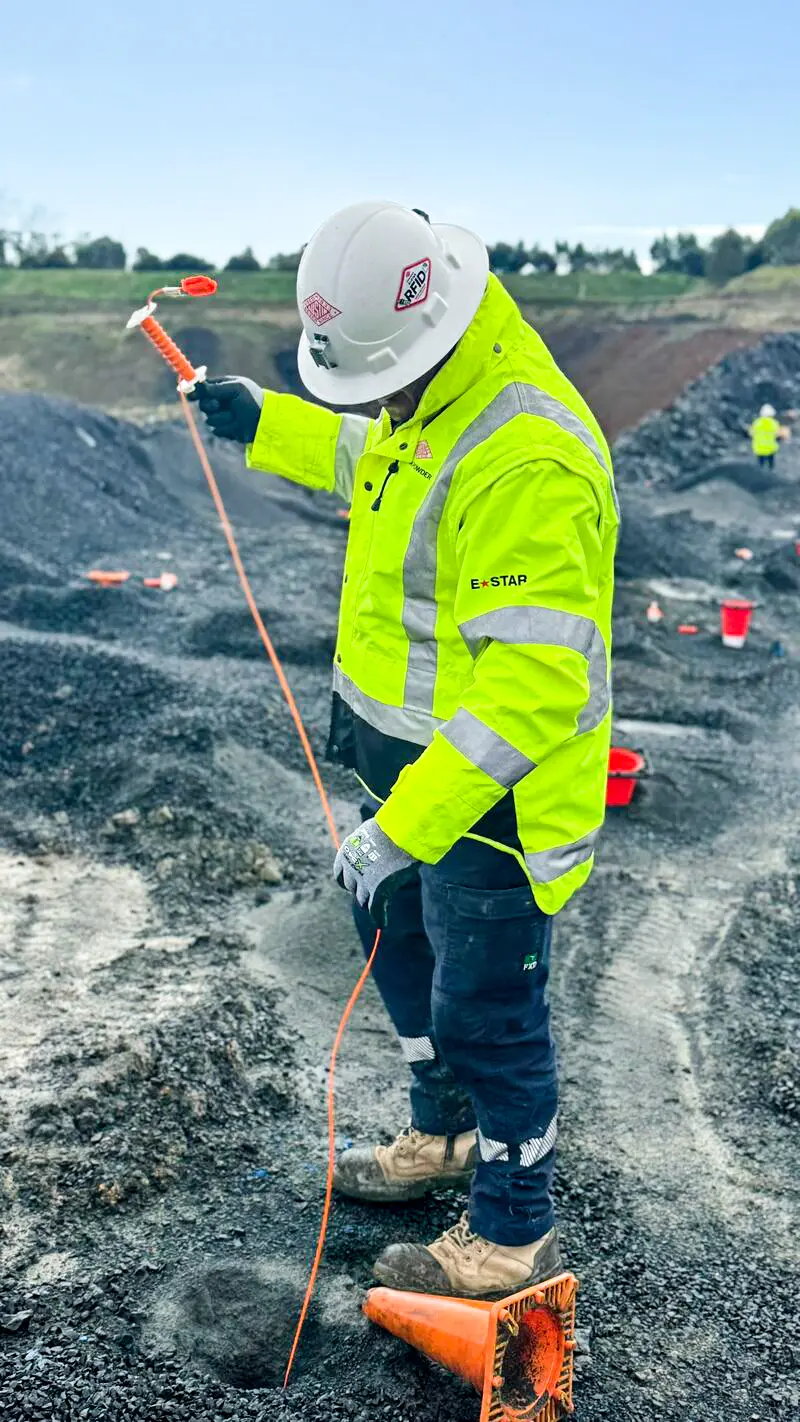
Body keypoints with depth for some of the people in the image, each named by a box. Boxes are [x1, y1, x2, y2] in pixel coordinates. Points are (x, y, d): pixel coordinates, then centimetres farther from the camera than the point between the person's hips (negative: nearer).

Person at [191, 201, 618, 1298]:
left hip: (494, 785, -10)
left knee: (484, 1008, 6)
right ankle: (448, 1134, 51)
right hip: (415, 753, 10)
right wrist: (269, 426, 13)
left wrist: (406, 827, -33)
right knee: (402, 934, 26)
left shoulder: (528, 462, -32)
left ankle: (513, 1238, 29)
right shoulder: (427, 394, 0)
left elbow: (536, 685, -34)